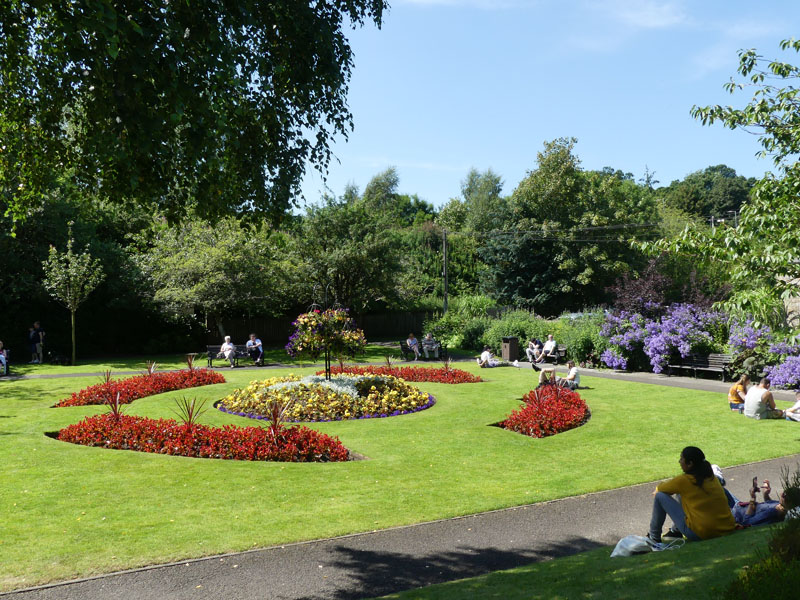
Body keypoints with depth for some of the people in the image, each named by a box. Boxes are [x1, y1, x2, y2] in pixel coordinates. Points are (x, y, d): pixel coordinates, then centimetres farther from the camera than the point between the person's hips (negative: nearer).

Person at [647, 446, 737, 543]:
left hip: (701, 534, -7)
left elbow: (659, 489, 8)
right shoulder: (712, 477, 6)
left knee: (660, 496, 3)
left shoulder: (684, 480, -11)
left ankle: (654, 538, 17)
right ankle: (676, 531, 36)